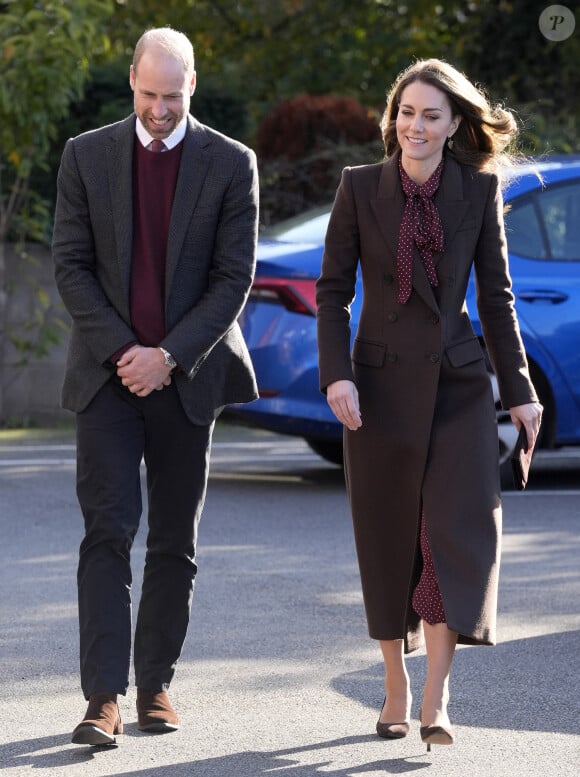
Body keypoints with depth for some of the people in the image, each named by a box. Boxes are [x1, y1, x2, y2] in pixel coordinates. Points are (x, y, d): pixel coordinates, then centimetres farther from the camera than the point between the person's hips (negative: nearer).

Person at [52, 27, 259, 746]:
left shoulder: (231, 164, 0)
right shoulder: (87, 156, 3)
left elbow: (235, 276, -3)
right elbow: (70, 264, 0)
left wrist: (168, 356, -12)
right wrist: (122, 350, -10)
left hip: (187, 376, 1)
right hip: (107, 374, 0)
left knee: (175, 541, 6)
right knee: (108, 530, -10)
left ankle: (156, 684, 17)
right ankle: (104, 698, -14)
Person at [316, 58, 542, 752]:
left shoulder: (479, 191, 2)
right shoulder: (360, 187, 0)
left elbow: (495, 296, 7)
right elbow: (333, 290, 1)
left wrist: (519, 388, 4)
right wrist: (336, 374, -11)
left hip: (458, 382, 0)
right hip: (381, 382, 0)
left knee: (458, 529, -11)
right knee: (389, 539, 6)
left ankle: (435, 701, -12)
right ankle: (396, 686, 20)